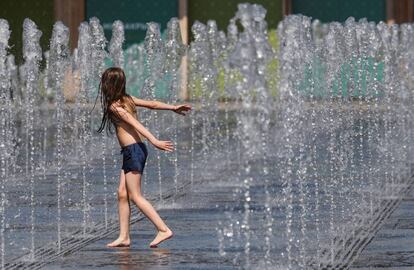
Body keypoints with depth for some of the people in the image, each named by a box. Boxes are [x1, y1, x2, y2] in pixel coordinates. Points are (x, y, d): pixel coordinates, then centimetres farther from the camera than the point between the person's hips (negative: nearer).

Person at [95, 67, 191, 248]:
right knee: (122, 194, 8)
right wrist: (173, 108, 19)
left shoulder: (114, 106, -12)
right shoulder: (127, 99, 12)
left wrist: (154, 141, -29)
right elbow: (152, 104, 13)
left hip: (133, 151, -9)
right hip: (133, 151, 9)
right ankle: (124, 237, 7)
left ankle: (164, 230, -9)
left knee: (135, 196, -6)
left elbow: (135, 124, -21)